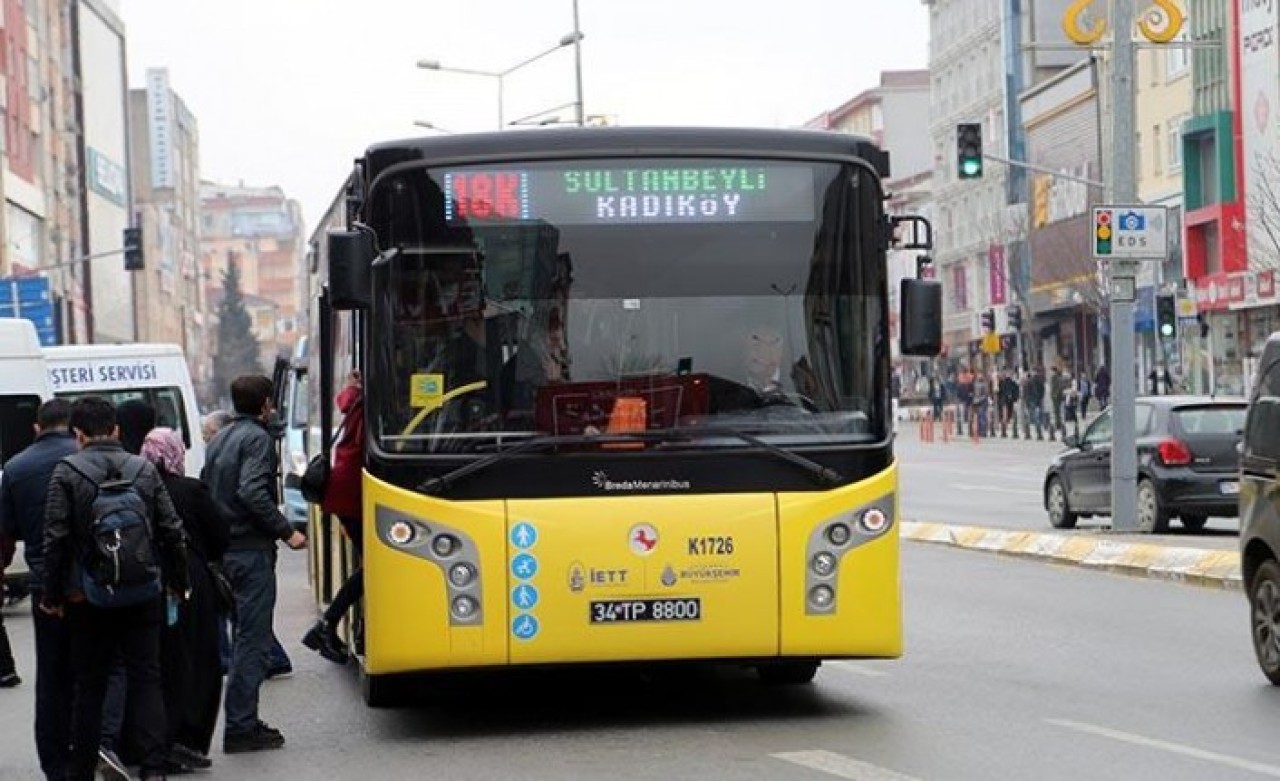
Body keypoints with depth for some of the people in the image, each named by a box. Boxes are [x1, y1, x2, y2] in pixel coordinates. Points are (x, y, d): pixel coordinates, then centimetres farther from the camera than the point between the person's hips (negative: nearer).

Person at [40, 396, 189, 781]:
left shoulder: (67, 472, -6)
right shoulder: (145, 470, 3)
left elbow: (55, 537, -9)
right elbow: (172, 531, 4)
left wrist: (52, 594, -1)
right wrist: (178, 583, 15)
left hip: (88, 597, -2)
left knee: (89, 684, 8)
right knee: (146, 680, 4)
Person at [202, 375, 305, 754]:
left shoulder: (219, 439, 17)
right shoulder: (258, 438, -10)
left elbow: (207, 492, 17)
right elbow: (252, 492, -22)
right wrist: (286, 531, -18)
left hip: (224, 549, 9)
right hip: (251, 549, -9)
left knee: (245, 637, 16)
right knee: (253, 640, -6)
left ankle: (244, 721, 19)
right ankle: (241, 728, -6)